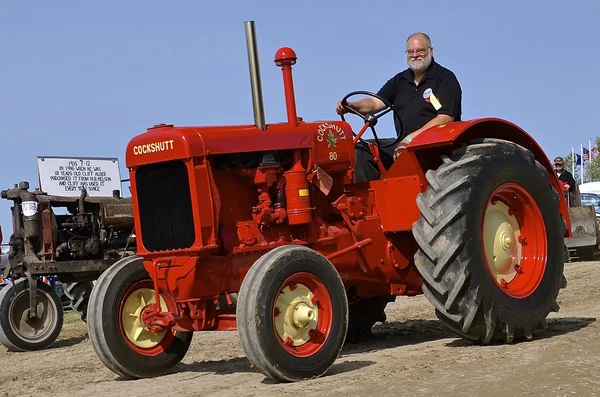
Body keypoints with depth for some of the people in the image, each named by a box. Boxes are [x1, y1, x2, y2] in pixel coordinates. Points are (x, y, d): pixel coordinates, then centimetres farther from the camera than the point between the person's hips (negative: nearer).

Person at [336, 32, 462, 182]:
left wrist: (411, 138, -23)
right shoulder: (400, 80, 18)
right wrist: (352, 106, -15)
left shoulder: (445, 78, -4)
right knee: (362, 150, -5)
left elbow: (446, 118, -15)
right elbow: (375, 102, 9)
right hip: (404, 143, 7)